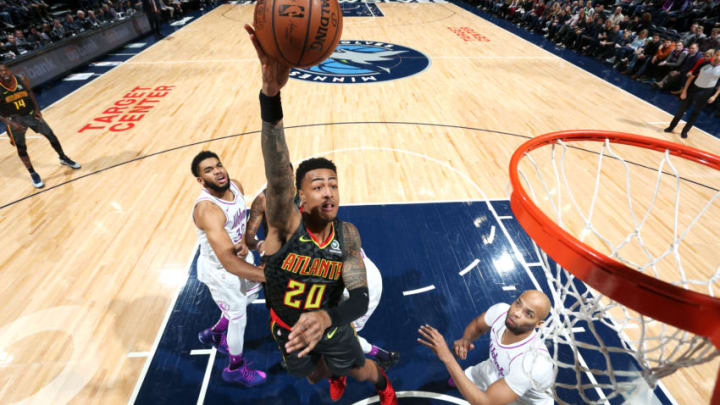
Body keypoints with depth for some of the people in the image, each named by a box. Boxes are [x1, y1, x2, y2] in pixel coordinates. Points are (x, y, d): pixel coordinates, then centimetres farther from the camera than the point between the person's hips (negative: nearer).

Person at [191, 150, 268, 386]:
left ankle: (214, 334, 58)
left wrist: (244, 243, -15)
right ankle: (235, 369, 40)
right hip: (220, 270, -7)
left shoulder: (236, 186, -12)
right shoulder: (207, 209, -36)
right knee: (238, 318, 10)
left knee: (248, 297, 29)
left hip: (241, 257, 8)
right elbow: (228, 262, -42)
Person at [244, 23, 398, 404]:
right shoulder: (286, 225, -33)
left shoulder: (347, 235, -26)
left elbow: (360, 297, -28)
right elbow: (277, 173, -52)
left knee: (361, 370, 24)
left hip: (330, 324, 0)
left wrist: (327, 318, -50)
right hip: (287, 327, 1)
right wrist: (271, 93, -68)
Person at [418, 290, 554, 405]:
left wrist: (447, 357, -45)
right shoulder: (501, 310, -28)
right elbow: (477, 325, -5)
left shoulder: (535, 363, -43)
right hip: (495, 371, 5)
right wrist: (465, 339, -27)